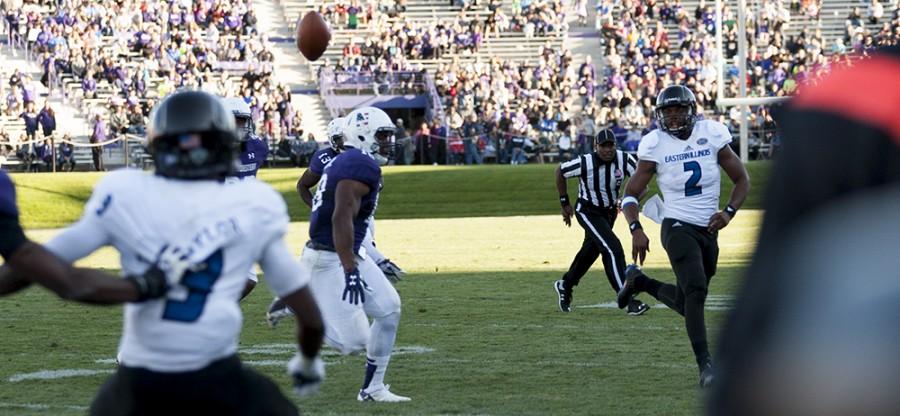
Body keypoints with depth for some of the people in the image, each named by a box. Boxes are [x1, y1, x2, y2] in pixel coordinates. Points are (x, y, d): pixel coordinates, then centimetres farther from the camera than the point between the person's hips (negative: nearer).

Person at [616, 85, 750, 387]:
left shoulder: (711, 135, -2)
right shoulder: (655, 144, -7)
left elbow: (742, 180, 5)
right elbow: (631, 194, -3)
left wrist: (729, 212, -12)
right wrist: (636, 229, -20)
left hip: (708, 230, 4)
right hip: (678, 227, -4)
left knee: (687, 304, 12)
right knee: (695, 289, -24)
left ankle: (640, 282, 37)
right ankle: (705, 364, -23)